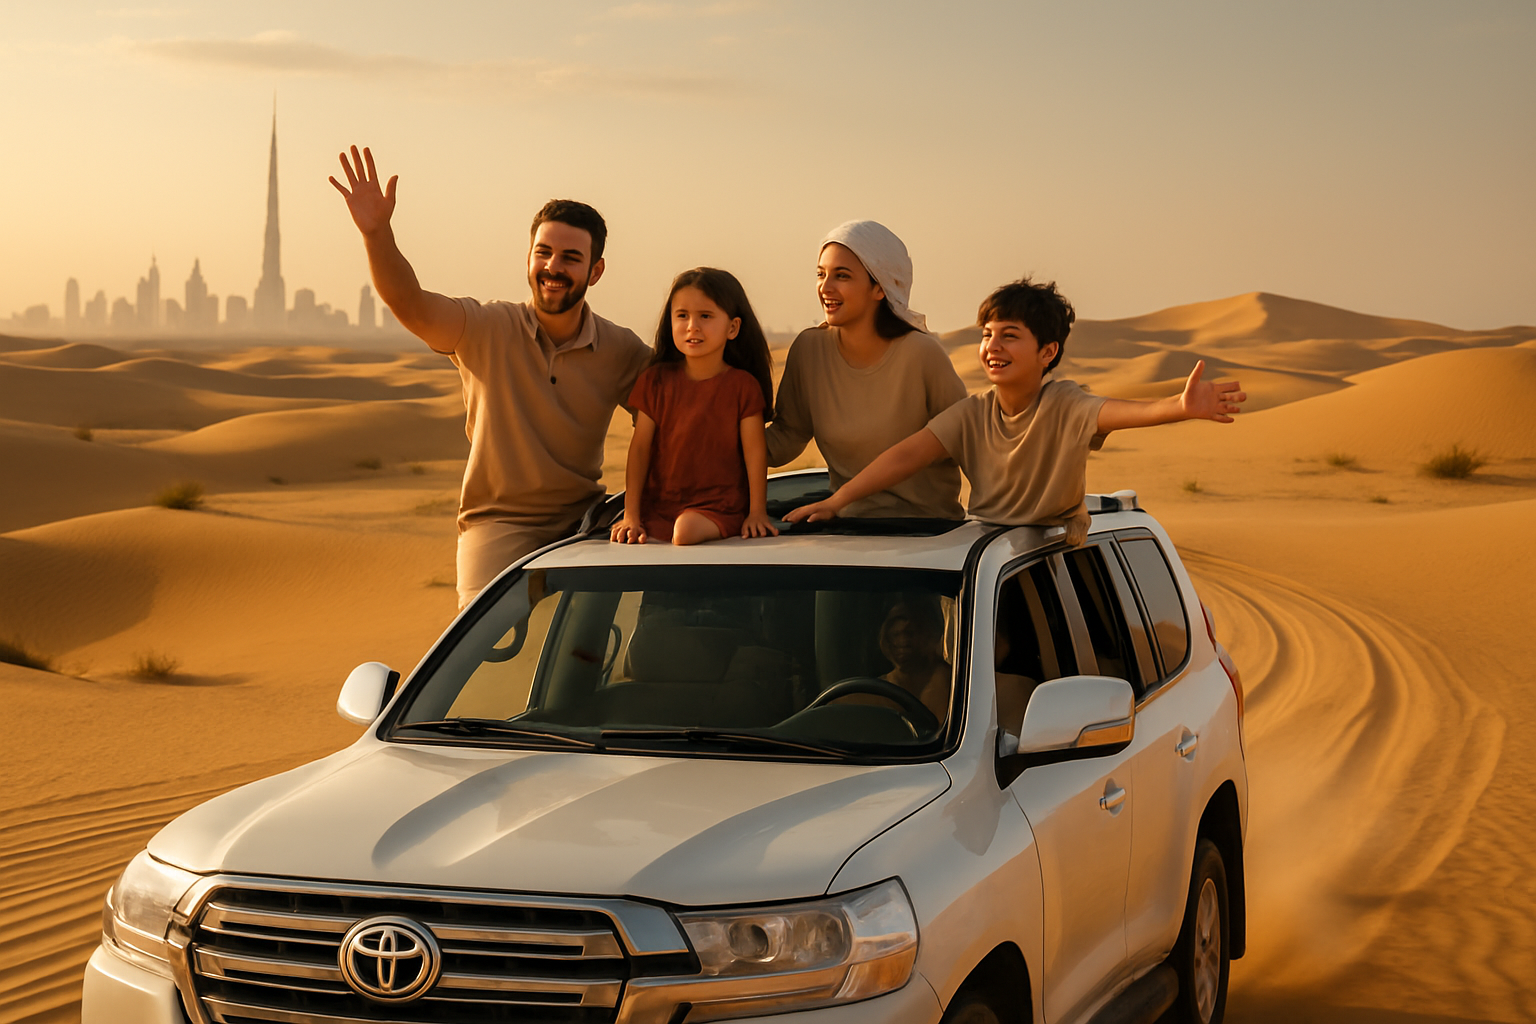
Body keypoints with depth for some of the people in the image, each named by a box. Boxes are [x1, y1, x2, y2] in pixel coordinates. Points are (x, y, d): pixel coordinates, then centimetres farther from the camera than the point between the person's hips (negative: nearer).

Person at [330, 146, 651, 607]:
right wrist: (376, 233, -37)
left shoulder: (622, 352, 0)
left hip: (582, 519, 2)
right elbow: (410, 304, -20)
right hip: (499, 522, -2)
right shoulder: (488, 330, -5)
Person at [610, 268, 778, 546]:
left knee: (686, 530, -34)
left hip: (719, 507, -3)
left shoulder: (742, 385, -2)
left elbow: (754, 450, -1)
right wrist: (631, 515, -3)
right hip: (658, 507, 3)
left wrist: (757, 512, -6)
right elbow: (640, 447, 3)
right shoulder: (656, 380, 4)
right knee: (625, 543, -23)